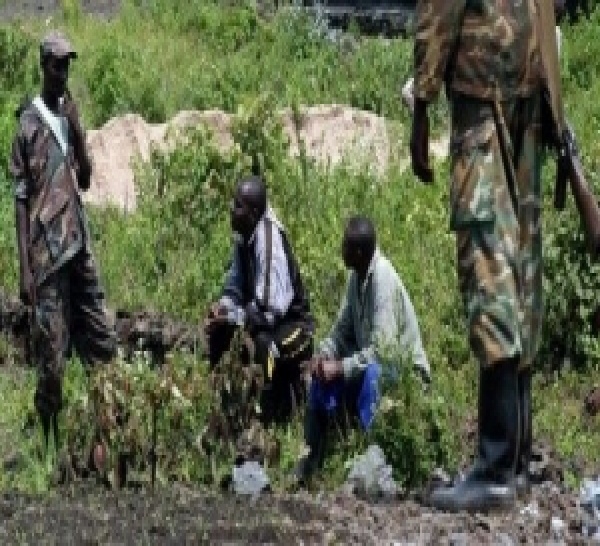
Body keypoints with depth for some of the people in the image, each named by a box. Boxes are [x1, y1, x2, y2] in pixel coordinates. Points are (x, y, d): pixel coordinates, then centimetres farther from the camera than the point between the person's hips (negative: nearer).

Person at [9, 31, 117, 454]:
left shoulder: (70, 115, 13)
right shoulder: (29, 123, -6)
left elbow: (86, 178, 10)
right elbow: (21, 197, -7)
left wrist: (77, 126, -2)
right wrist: (25, 269, -11)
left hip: (79, 244, 7)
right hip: (46, 251, -7)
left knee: (104, 342, 7)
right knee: (51, 357, -5)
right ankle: (52, 440, 2)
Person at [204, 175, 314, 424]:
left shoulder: (270, 241, -27)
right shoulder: (243, 237, -2)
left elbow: (270, 310, -31)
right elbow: (235, 288, 11)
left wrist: (232, 317, -23)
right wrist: (223, 306, -10)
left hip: (294, 324, -9)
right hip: (264, 318, 9)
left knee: (265, 345, -36)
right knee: (217, 329, 3)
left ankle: (275, 420, -25)